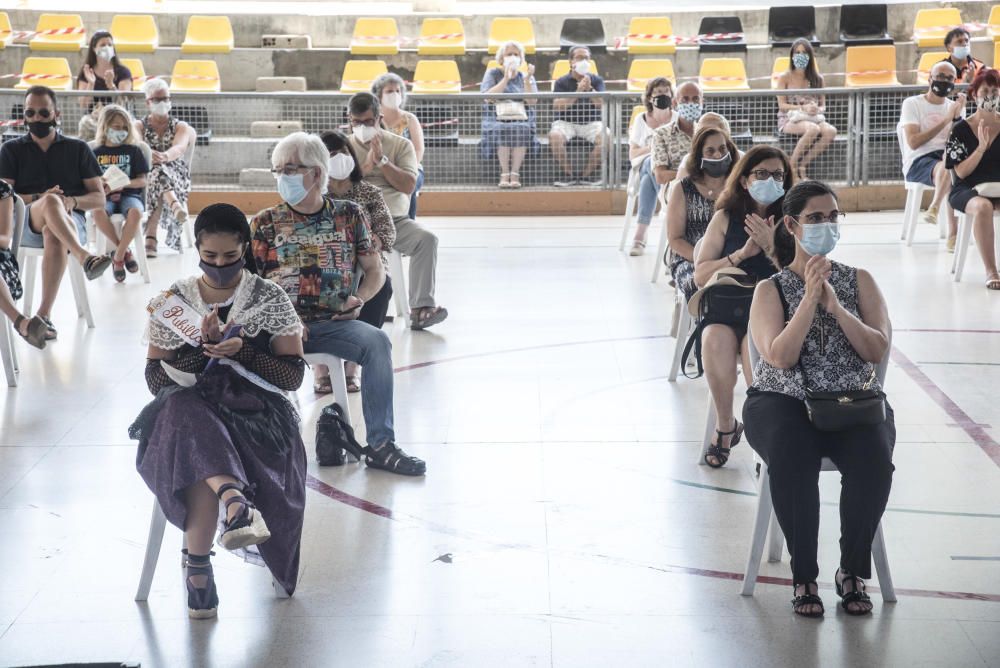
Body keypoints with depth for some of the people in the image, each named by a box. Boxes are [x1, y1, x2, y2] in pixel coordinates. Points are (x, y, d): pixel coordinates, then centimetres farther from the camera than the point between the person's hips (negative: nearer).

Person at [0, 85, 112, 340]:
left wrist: (71, 201, -9)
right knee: (51, 202, -37)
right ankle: (85, 257, -61)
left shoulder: (78, 149, 19)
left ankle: (44, 315, -44)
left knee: (54, 237, -39)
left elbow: (99, 198, 13)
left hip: (71, 220, 0)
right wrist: (38, 200, -13)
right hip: (25, 223, 0)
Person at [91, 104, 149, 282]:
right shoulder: (96, 153, 14)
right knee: (98, 212, -37)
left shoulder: (133, 151, 12)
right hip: (105, 197, 0)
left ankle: (118, 256, -19)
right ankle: (124, 251, -16)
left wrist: (123, 184, -13)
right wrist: (101, 187, -10)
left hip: (129, 194, 0)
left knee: (135, 212, -37)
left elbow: (142, 181, 6)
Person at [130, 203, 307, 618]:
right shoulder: (172, 302, 10)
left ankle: (197, 564, -31)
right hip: (188, 411, 1)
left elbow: (292, 375, 2)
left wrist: (242, 352, -14)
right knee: (187, 412, -40)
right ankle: (236, 502, -58)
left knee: (201, 458, -36)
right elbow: (155, 380, 4)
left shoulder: (270, 299, 8)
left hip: (255, 412, 0)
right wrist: (204, 348, -11)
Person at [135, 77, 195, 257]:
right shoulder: (139, 126, 15)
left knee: (159, 171, -37)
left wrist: (164, 156, -38)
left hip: (178, 180, 0)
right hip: (144, 177, 0)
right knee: (158, 173, -38)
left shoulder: (181, 127, 13)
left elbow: (179, 148, -12)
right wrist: (149, 154, -35)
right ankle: (175, 205, -72)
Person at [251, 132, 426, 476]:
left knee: (376, 341, -30)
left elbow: (375, 270, 17)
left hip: (334, 323, 1)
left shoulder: (349, 214, 12)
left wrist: (359, 298, -4)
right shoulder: (265, 223, 10)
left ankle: (379, 444, -23)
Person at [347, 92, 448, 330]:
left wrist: (381, 159, -7)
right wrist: (366, 166, -5)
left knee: (427, 239, -29)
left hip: (397, 220, 1)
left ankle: (421, 308, -33)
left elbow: (408, 185, -1)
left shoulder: (401, 145, 12)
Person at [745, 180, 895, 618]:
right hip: (784, 403, -2)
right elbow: (780, 357, -11)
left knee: (873, 462, -31)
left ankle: (852, 571, -10)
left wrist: (835, 305, -13)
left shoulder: (859, 282, 10)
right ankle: (804, 575, -17)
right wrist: (810, 297, -16)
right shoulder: (771, 290, 4)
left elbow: (877, 351, -2)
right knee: (791, 463, -36)